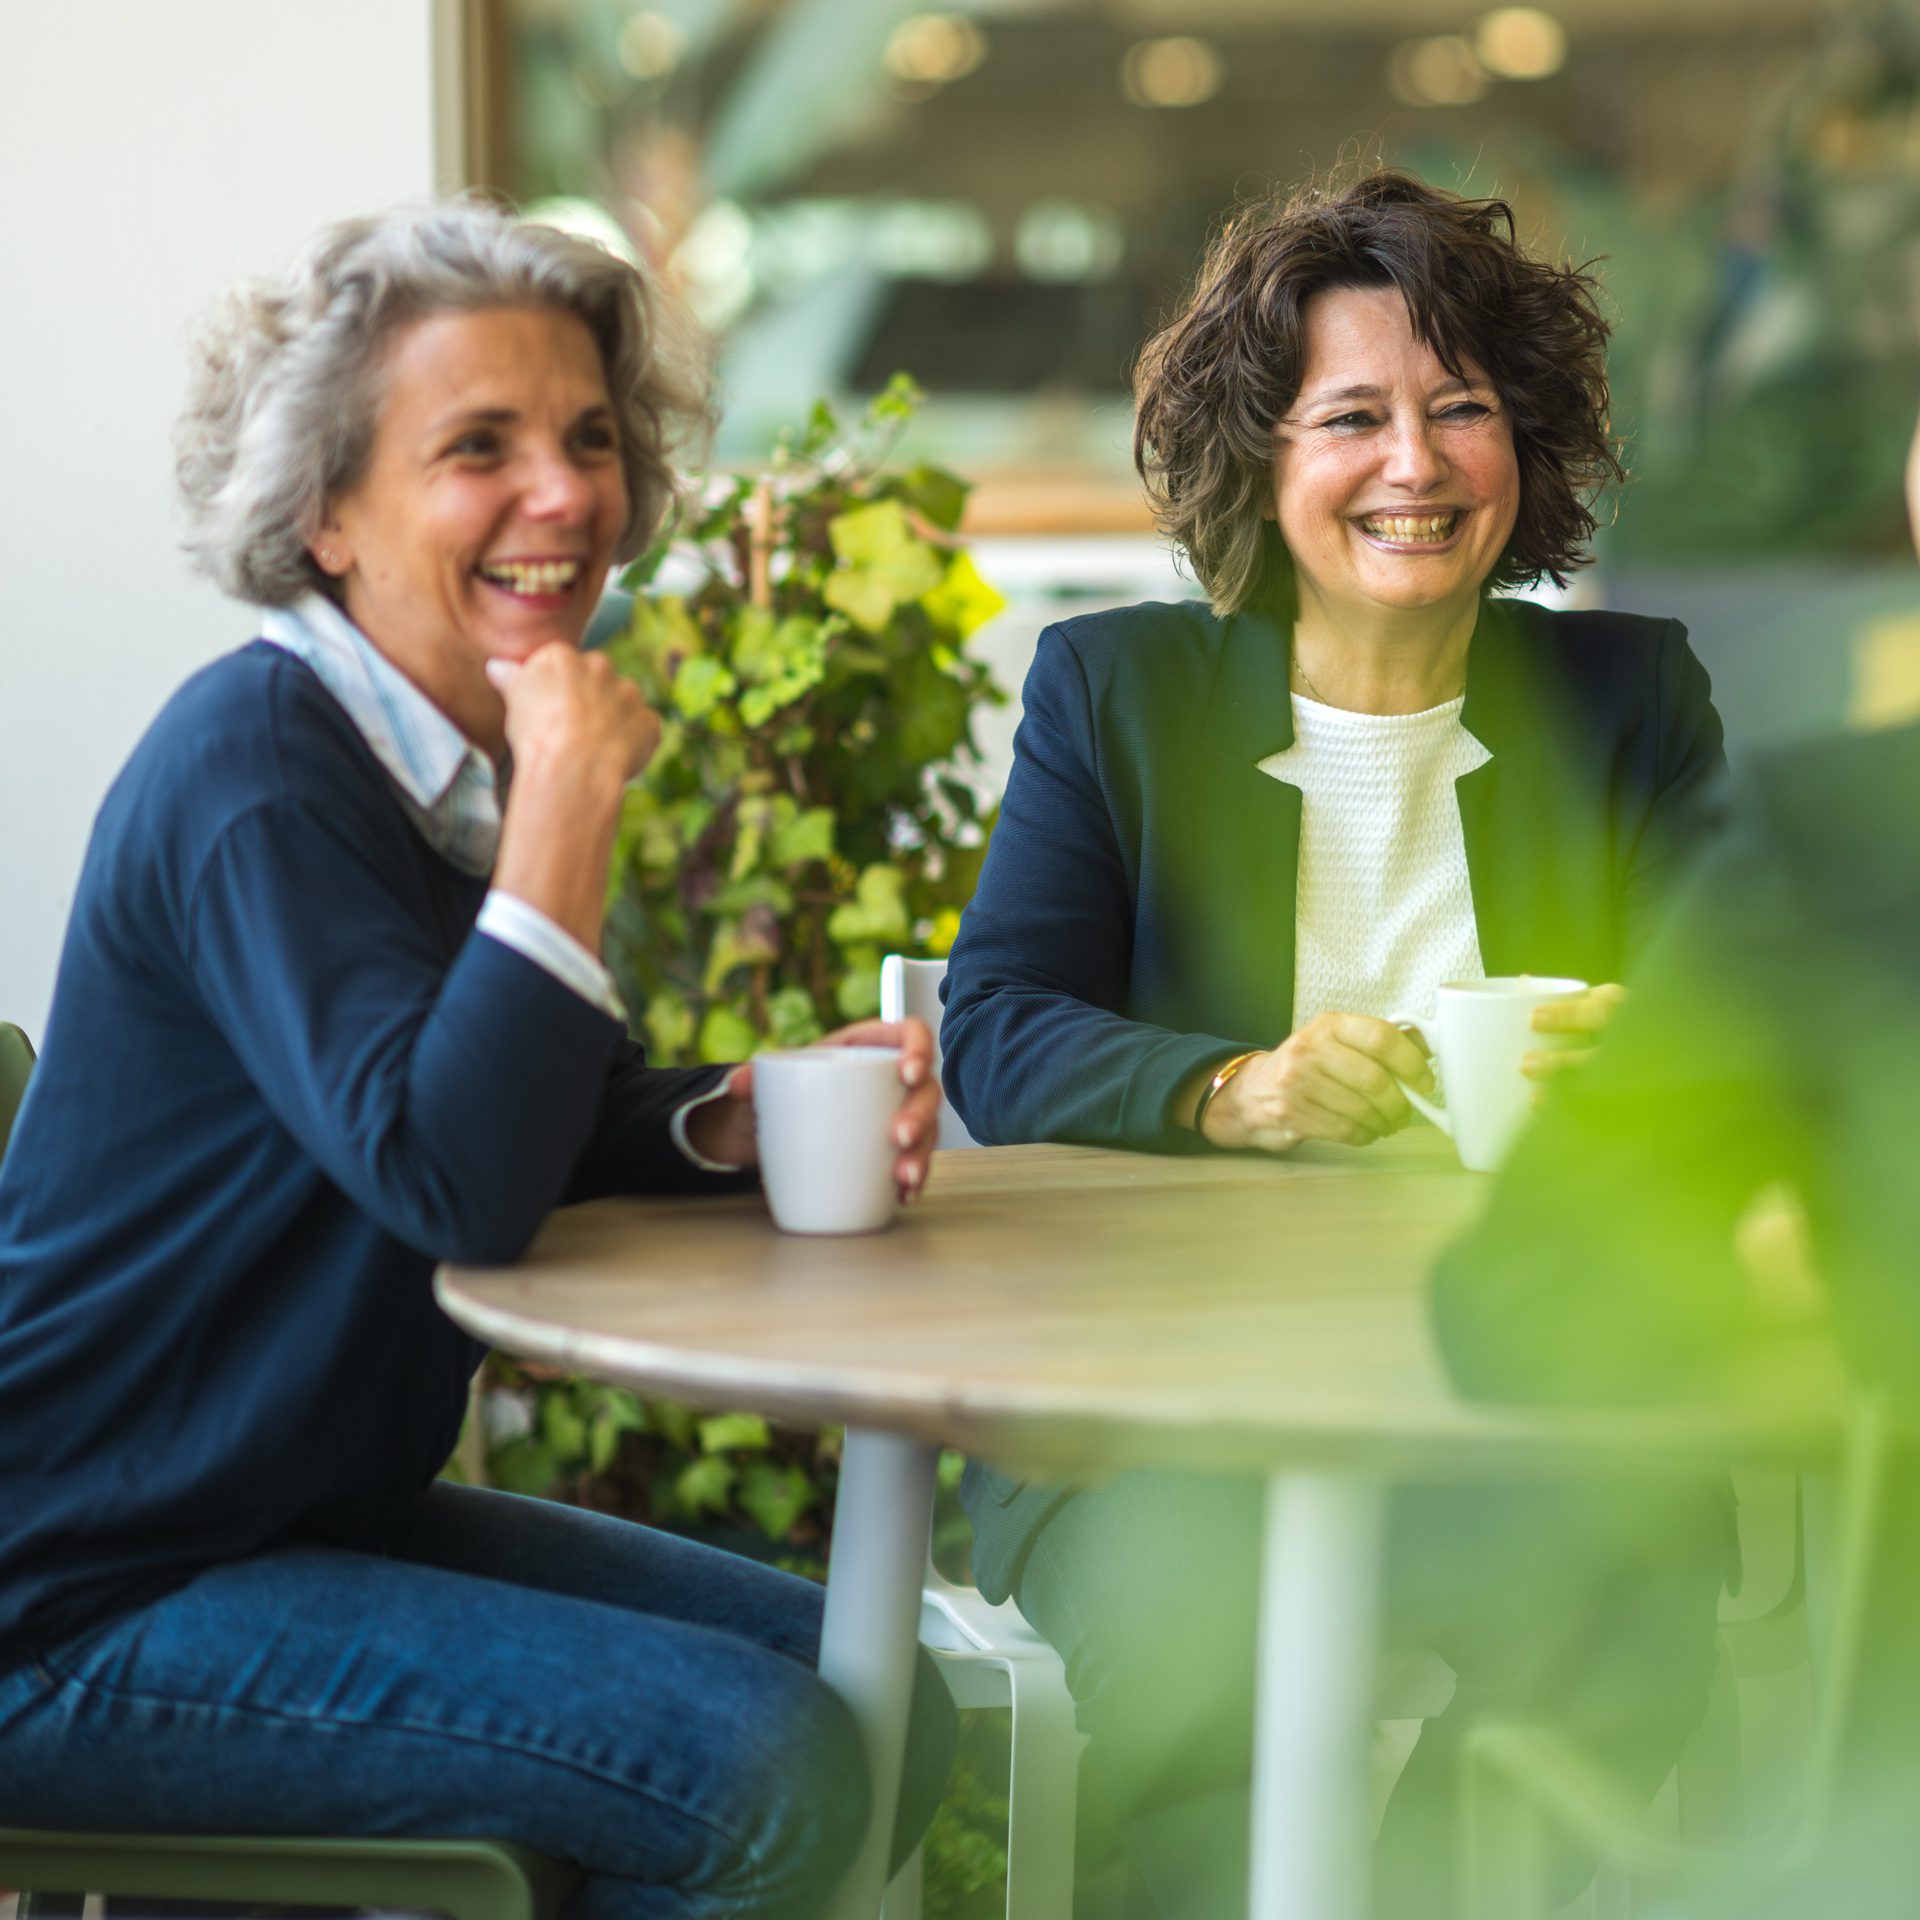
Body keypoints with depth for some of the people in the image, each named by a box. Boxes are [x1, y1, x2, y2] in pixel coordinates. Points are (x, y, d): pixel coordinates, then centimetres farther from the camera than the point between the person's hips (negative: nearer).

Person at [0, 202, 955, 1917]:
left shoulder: (459, 763, 8)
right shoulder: (257, 766, -20)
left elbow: (541, 1128, 14)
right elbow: (453, 1183, -31)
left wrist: (750, 1115, -6)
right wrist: (567, 805, -27)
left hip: (332, 1507, 10)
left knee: (892, 1705, 9)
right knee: (769, 1769, -20)